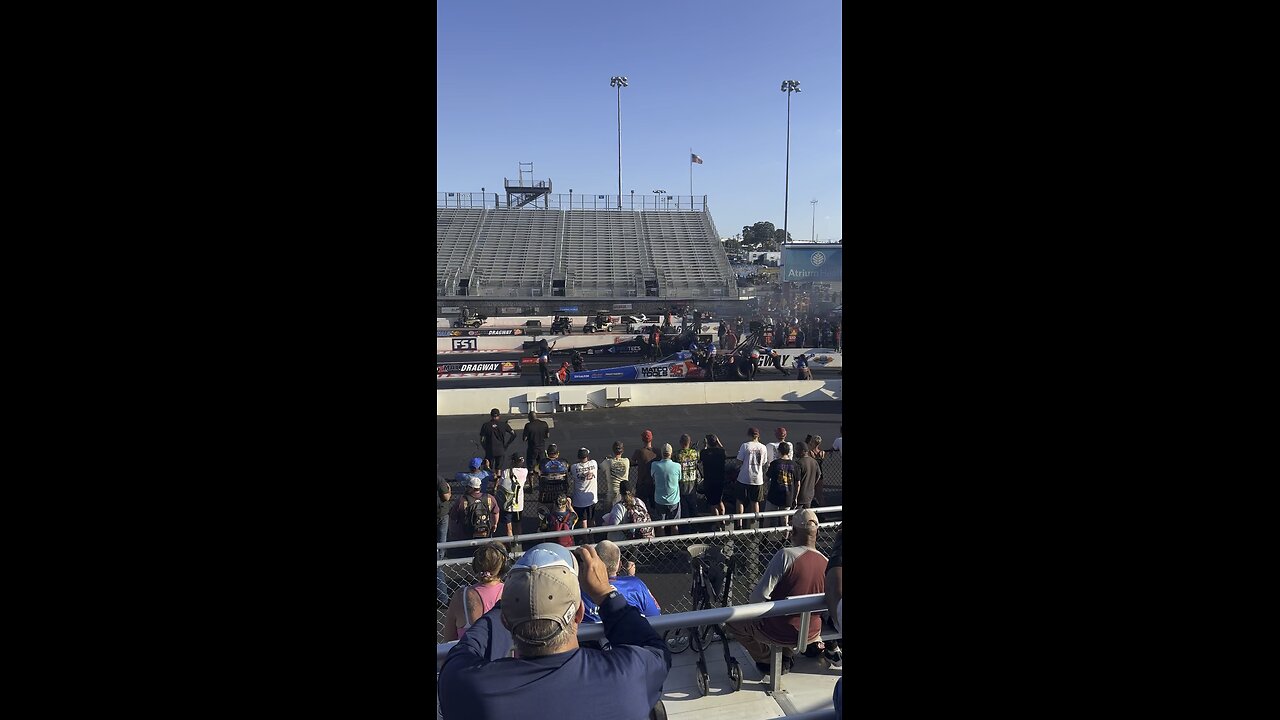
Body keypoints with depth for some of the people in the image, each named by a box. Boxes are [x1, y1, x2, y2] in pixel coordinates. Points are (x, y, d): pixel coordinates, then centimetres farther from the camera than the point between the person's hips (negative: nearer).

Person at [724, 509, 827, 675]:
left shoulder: (786, 555, -23)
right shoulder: (827, 563, -7)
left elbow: (759, 595, -24)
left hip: (781, 632, -6)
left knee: (732, 623, 14)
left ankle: (766, 661, 18)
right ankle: (787, 656, 24)